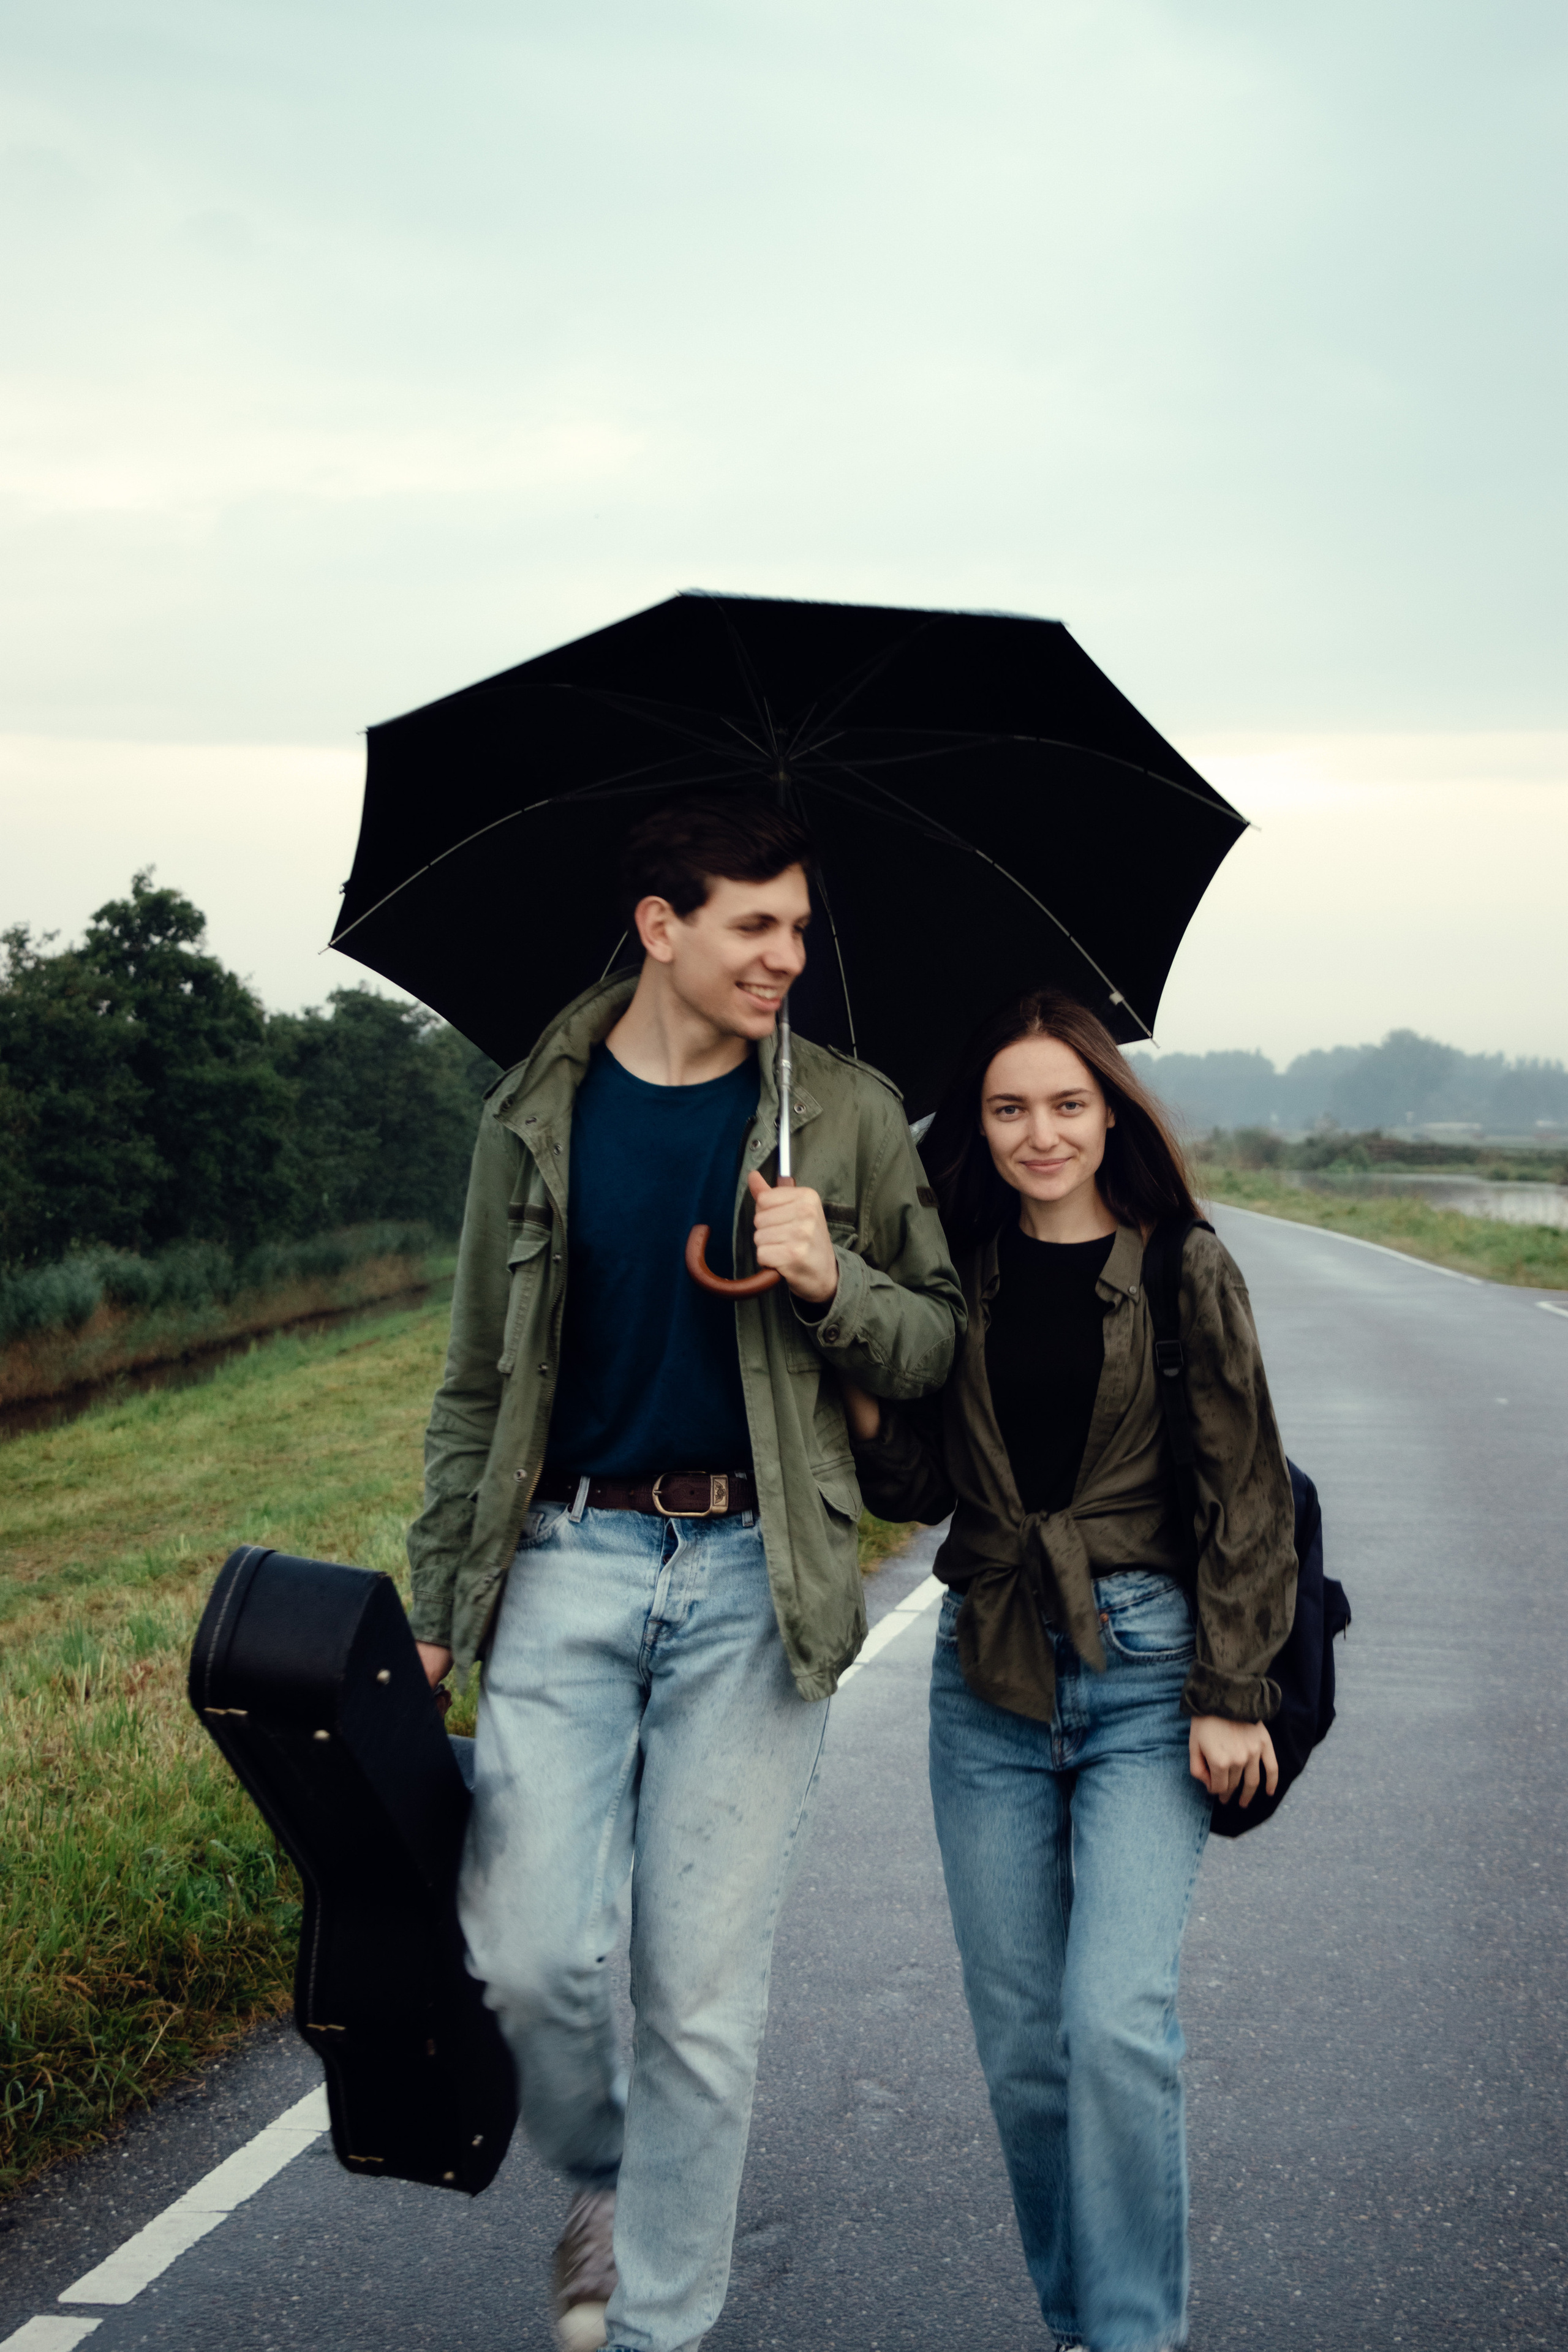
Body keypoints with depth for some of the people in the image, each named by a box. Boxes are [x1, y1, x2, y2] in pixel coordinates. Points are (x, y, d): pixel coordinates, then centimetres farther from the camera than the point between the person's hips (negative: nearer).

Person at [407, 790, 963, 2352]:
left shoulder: (847, 1118, 3)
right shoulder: (534, 1120, 5)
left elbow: (937, 1344, 8)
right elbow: (477, 1384, 12)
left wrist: (834, 1284, -13)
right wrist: (434, 1604, 10)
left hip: (754, 1576, -1)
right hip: (569, 1560, 1)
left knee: (703, 1992, 2)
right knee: (521, 1952, -4)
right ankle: (601, 2179, 28)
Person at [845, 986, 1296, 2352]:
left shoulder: (1185, 1271, -1)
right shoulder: (961, 1280, 8)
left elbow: (1247, 1498, -1)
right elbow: (917, 1488, 8)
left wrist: (1231, 1696, -7)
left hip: (1145, 1676, -3)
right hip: (990, 1678, 4)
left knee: (1117, 2020, -15)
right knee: (1019, 2040, 7)